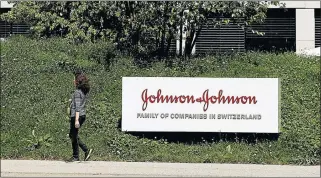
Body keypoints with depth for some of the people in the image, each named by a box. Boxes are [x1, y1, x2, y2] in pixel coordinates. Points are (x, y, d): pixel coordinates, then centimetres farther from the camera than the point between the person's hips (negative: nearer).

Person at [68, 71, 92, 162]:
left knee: (74, 136, 2)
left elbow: (77, 107, -20)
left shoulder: (77, 92, -15)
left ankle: (75, 157, 10)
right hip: (82, 115, 9)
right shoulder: (84, 91, 10)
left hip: (76, 116, -9)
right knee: (72, 135, 18)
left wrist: (76, 120, -22)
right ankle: (86, 150, 12)